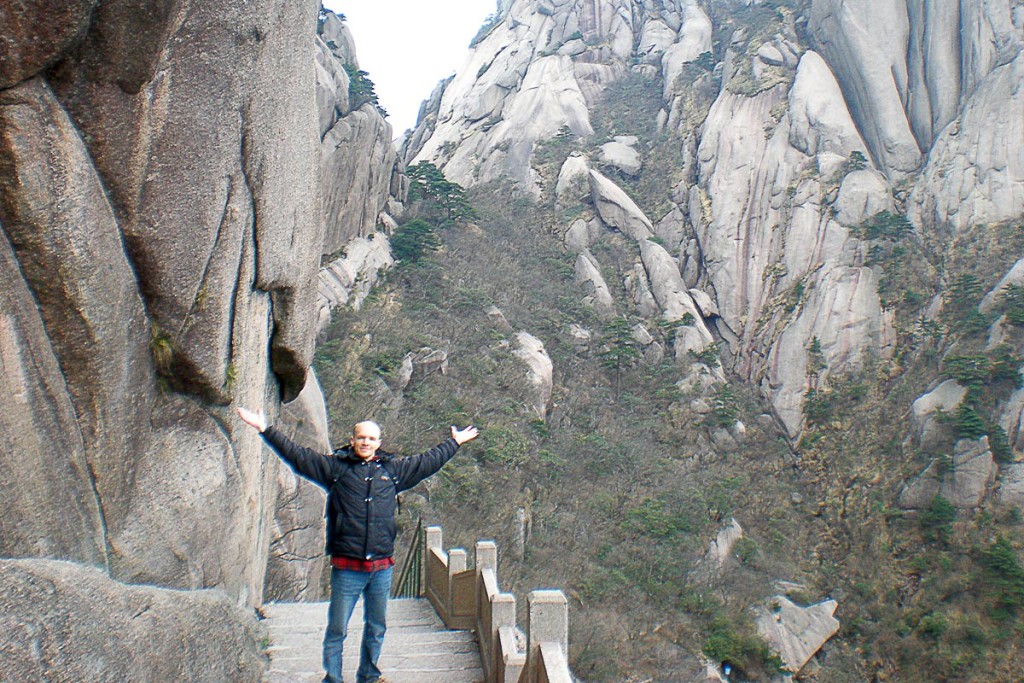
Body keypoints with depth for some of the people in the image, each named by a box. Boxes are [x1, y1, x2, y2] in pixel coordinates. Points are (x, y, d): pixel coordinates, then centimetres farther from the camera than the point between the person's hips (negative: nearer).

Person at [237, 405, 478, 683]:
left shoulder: (393, 468, 11)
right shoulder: (335, 466, 2)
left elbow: (428, 461, 23)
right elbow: (297, 455, -2)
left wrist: (455, 442, 33)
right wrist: (265, 430, -7)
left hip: (382, 566, 4)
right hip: (347, 567, -3)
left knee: (377, 627, 17)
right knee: (337, 629, 3)